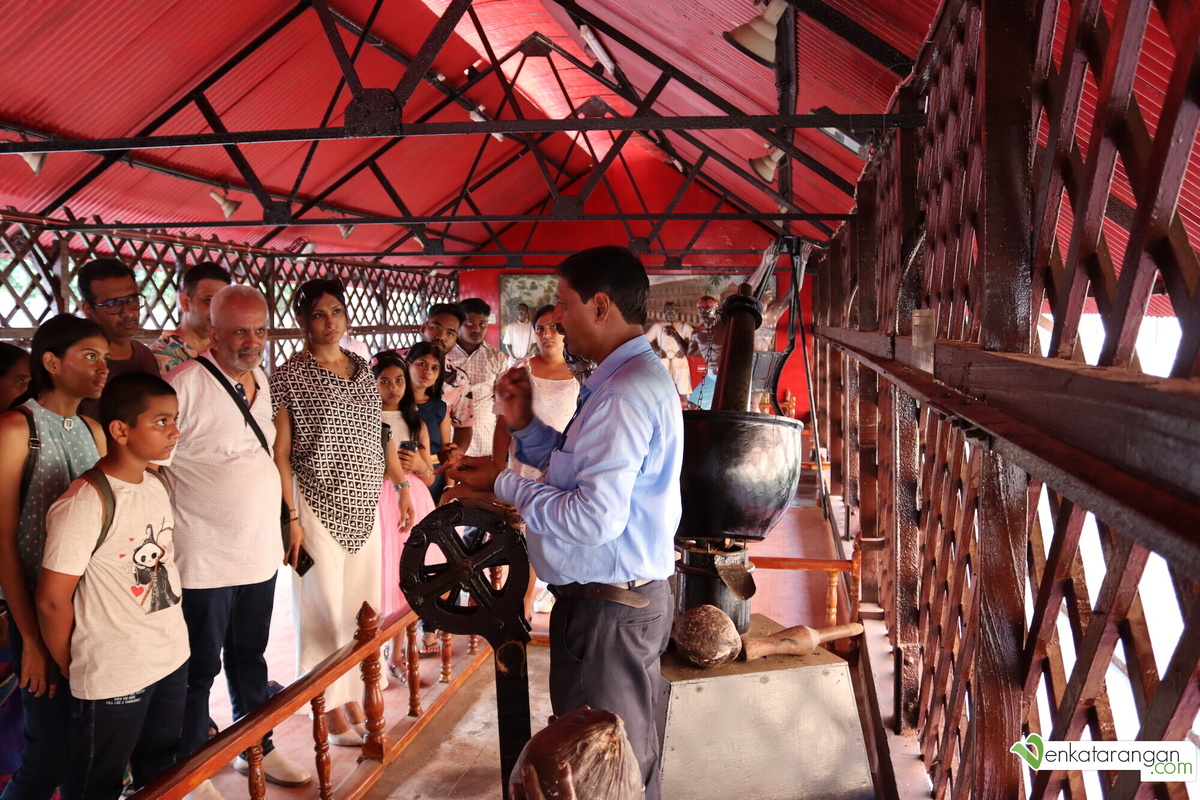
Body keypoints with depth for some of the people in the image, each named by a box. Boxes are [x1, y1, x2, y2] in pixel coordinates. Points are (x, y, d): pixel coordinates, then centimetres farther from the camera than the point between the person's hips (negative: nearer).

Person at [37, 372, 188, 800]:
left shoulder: (158, 485, 2)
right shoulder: (86, 503, -21)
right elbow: (52, 600, -16)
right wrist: (69, 667, -3)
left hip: (172, 659, 7)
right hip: (112, 679, -6)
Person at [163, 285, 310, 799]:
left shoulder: (261, 379, 7)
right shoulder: (186, 382, -16)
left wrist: (289, 522, 19)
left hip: (261, 553, 7)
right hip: (204, 559, -6)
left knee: (249, 658, 21)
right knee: (200, 669, 8)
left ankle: (257, 749, 37)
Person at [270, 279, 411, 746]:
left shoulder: (363, 371, 10)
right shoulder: (289, 376, -7)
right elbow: (280, 452, -9)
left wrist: (401, 484, 13)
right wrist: (291, 517, -14)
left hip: (364, 505, 6)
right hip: (317, 506, -5)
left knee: (362, 604, 11)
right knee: (325, 606, 3)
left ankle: (353, 695, 26)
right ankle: (331, 708, 18)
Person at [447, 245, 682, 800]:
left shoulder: (625, 392, -24)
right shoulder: (628, 378, 12)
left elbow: (594, 518, -28)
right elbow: (584, 470, 19)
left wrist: (502, 484, -16)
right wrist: (524, 425, 6)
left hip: (609, 612, -11)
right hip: (610, 596, 11)